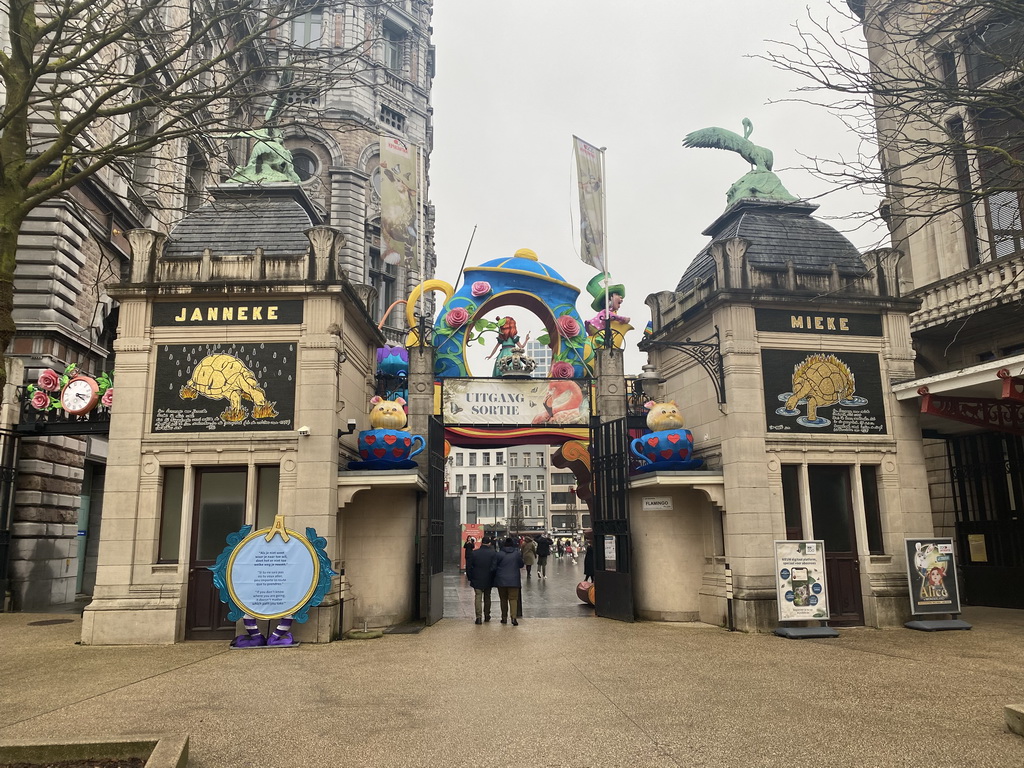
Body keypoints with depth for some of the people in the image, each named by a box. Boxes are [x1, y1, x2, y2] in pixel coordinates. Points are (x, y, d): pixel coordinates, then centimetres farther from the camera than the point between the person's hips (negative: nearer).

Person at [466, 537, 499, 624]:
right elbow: (494, 567, -11)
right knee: (487, 597, 16)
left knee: (478, 597, 0)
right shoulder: (493, 554, -7)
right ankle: (487, 616, 26)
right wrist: (493, 578, 1)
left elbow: (468, 567, -1)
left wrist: (470, 578, 8)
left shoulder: (473, 553, -4)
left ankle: (479, 617, -12)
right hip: (488, 580, 1)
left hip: (476, 580, -1)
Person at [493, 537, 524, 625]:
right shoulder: (517, 553, -3)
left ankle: (504, 618, 18)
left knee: (503, 599, 13)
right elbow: (521, 565, 9)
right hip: (514, 580, 0)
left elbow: (494, 567, -3)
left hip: (501, 580, 0)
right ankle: (513, 617, -16)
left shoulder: (499, 554, -8)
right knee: (513, 598, 1)